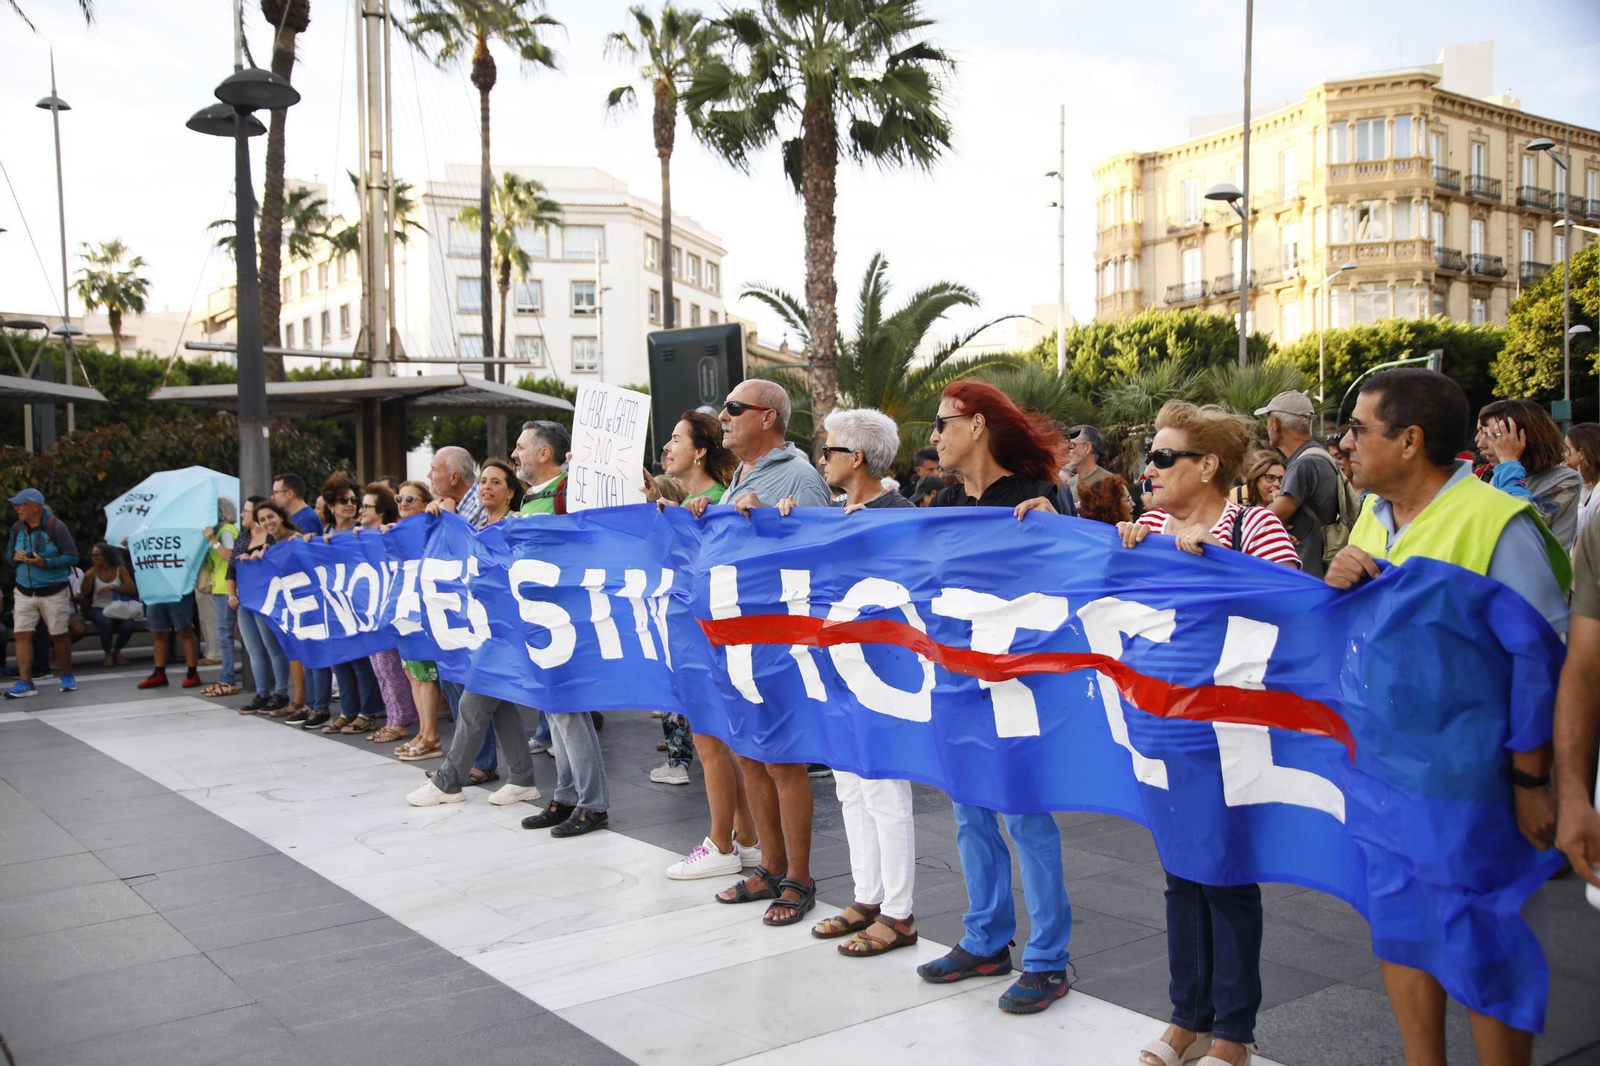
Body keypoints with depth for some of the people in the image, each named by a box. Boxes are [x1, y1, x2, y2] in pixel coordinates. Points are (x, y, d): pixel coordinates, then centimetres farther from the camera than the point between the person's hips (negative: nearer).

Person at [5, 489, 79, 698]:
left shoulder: (55, 526, -11)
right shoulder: (17, 528, 4)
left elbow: (72, 556, -11)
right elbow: (9, 553, 16)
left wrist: (45, 562, -24)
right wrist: (15, 557, -8)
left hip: (53, 592, -4)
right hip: (25, 592, 5)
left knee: (59, 635, 6)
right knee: (21, 635, -4)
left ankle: (67, 677, 23)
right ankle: (25, 682, 0)